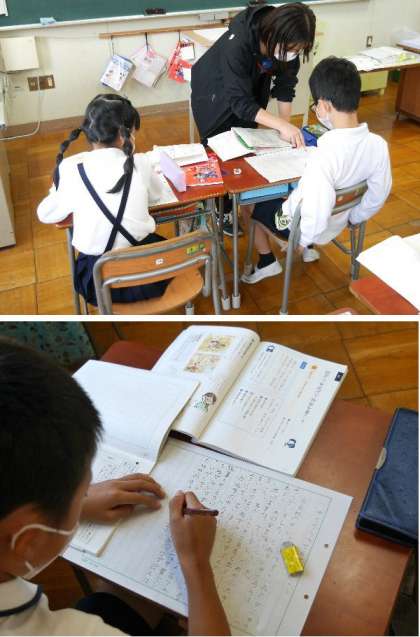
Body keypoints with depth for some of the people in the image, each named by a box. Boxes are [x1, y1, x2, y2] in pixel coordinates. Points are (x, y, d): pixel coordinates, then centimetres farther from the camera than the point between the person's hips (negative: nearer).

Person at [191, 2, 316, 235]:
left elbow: (285, 85, -11)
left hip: (252, 89, 5)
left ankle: (229, 207, 24)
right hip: (216, 93, -5)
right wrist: (281, 125, -47)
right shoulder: (238, 42, -40)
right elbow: (239, 100, -40)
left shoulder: (287, 44, -24)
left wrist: (286, 124, -24)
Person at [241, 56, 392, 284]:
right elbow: (378, 196, -4)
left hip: (300, 224, -6)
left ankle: (267, 262, 28)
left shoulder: (324, 157, -39)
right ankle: (308, 248, 39)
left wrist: (302, 240, -14)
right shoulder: (379, 144, -18)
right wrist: (351, 219, 12)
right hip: (337, 223, 7)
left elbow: (315, 219, -35)